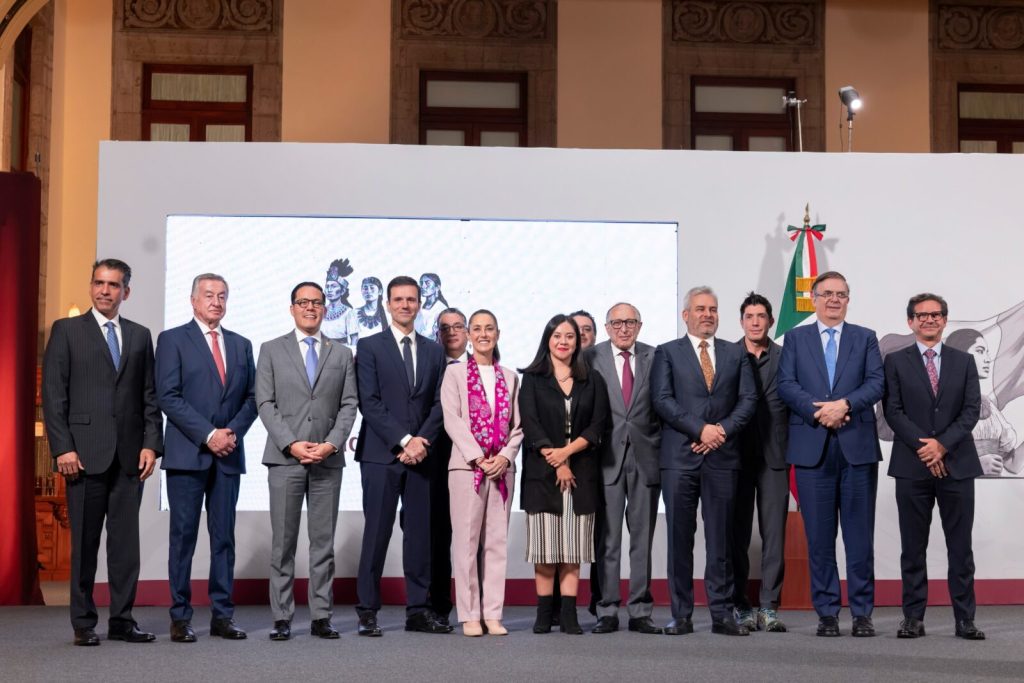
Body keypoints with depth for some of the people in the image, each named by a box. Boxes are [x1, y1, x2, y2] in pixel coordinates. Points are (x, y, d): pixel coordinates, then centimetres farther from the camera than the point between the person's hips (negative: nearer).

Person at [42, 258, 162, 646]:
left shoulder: (140, 336, 14)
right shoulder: (67, 331, 4)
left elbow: (150, 397, 12)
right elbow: (53, 395, -1)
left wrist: (151, 444, 1)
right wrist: (63, 448, -9)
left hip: (130, 455, 3)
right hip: (85, 453, -3)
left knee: (126, 541, 5)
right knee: (85, 542, 3)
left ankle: (122, 620, 12)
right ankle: (84, 624, 11)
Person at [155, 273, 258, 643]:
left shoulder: (241, 345, 15)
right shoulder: (173, 339, 1)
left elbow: (251, 397, 13)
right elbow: (168, 396, -8)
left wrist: (234, 432, -5)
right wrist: (207, 434, -14)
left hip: (228, 455, 4)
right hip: (187, 454, -4)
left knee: (224, 536, 5)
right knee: (183, 535, -1)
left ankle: (222, 615, 10)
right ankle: (180, 617, 4)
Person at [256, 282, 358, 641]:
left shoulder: (342, 354, 12)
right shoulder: (272, 350, 7)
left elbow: (349, 405, 6)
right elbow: (265, 403, 0)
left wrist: (332, 444, -9)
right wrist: (291, 444, -11)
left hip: (328, 459, 2)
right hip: (284, 459, -1)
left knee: (324, 542, 4)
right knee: (282, 542, 1)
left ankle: (321, 616, 8)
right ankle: (282, 617, 5)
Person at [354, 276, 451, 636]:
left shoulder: (434, 351, 14)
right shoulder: (370, 347, 3)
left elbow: (439, 403, 8)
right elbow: (369, 402, -6)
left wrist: (422, 441, -8)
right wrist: (403, 440, -13)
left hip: (421, 455, 4)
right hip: (381, 455, -3)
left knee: (420, 533, 5)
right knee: (376, 533, -2)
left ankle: (418, 610, 11)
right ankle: (367, 612, 3)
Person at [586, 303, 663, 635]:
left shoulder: (655, 357, 7)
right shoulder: (591, 357, 3)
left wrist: (663, 448, 0)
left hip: (645, 456, 1)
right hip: (607, 457, -1)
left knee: (642, 538, 5)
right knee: (607, 538, 2)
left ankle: (640, 611, 11)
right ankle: (607, 611, 8)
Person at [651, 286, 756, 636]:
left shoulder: (735, 354, 15)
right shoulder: (667, 353, 7)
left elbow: (748, 398, 7)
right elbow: (662, 400, -4)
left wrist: (723, 430, -8)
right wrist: (701, 429, -12)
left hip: (722, 455, 2)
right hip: (679, 457, -2)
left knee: (721, 537, 4)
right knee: (679, 536, 1)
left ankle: (722, 614, 8)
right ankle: (681, 614, 7)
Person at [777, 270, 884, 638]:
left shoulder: (865, 338, 12)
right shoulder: (796, 338, 11)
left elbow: (876, 383, 0)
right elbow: (786, 384, 0)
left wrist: (844, 404, -16)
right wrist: (818, 410, -15)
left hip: (857, 445, 0)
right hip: (812, 446, 0)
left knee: (860, 535, 2)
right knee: (819, 536, 3)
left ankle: (862, 612, 8)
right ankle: (827, 612, 10)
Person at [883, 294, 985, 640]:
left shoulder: (964, 361, 11)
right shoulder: (896, 362, 6)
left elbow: (972, 410, 2)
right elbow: (893, 411, -2)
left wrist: (942, 444, -12)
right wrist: (923, 446, -13)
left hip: (957, 464, 1)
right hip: (912, 467, -1)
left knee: (960, 546, 3)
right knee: (913, 547, 3)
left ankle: (965, 619, 8)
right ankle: (913, 617, 9)